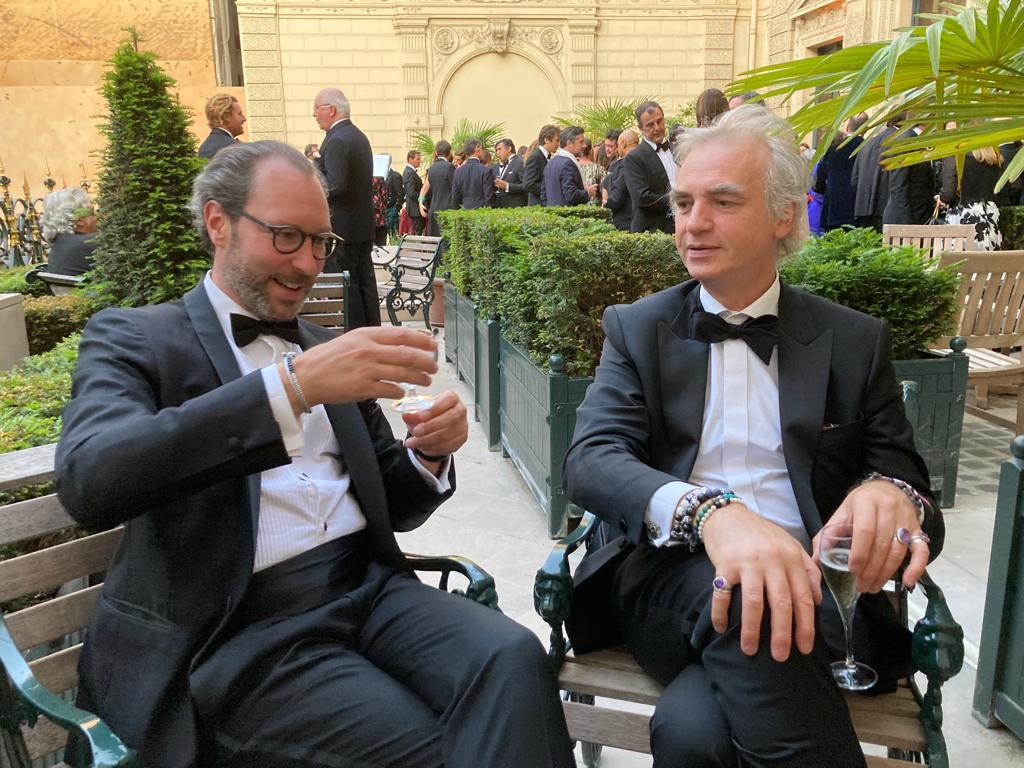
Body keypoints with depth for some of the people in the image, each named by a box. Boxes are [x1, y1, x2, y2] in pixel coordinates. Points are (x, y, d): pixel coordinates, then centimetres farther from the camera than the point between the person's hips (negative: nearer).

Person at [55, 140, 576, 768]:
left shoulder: (328, 347, 17)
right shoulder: (134, 338, 3)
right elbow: (88, 480, -19)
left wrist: (429, 454, -5)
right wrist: (291, 385, -29)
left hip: (366, 587, 5)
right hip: (237, 629, -4)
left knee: (513, 656, -24)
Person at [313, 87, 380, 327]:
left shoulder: (336, 140, -16)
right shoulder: (359, 136, 14)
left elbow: (336, 186, -25)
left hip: (341, 227, -9)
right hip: (364, 225, 9)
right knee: (365, 280, 13)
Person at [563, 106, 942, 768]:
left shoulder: (855, 342, 11)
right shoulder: (637, 329, 8)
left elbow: (905, 473, 9)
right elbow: (593, 459, -7)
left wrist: (895, 497, -20)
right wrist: (707, 511, -30)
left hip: (812, 591, -1)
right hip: (669, 576, 2)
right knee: (751, 606, -33)